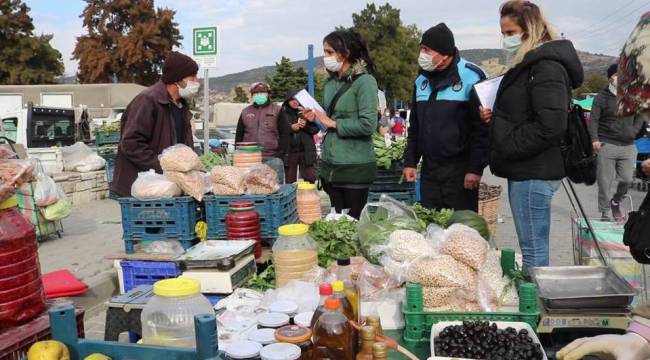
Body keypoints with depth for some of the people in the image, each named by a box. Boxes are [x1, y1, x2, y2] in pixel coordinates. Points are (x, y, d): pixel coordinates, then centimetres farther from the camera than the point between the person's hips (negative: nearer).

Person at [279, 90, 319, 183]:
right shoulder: (283, 114, 3)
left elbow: (316, 129, 4)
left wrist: (306, 125, -14)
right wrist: (291, 128, -12)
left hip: (306, 152, 1)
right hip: (289, 152, 0)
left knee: (310, 179, -1)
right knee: (289, 182, 5)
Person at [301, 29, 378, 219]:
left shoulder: (364, 81, -11)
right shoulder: (331, 82, 11)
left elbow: (368, 125, -18)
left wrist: (334, 123, -13)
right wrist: (316, 117, 1)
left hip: (355, 166, -6)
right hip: (330, 164, 7)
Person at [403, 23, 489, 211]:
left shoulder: (471, 77, -8)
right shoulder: (422, 80, 12)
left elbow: (482, 128, -11)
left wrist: (476, 168, -15)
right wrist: (410, 162, 11)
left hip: (460, 170, -6)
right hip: (429, 169, 6)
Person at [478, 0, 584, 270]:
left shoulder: (546, 66, -13)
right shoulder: (528, 64, 19)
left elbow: (551, 125, -23)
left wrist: (506, 149, -15)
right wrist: (494, 116, 10)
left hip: (533, 173, -10)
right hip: (526, 169, 10)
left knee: (533, 251, -4)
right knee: (533, 247, 15)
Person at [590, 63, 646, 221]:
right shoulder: (603, 96, 0)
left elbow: (640, 116, 19)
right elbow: (594, 119, -5)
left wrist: (634, 131, 2)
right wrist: (595, 139, -16)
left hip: (628, 145, 3)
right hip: (606, 144, -3)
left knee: (628, 179, -3)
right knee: (605, 182, -1)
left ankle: (616, 202, 25)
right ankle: (605, 213, 12)